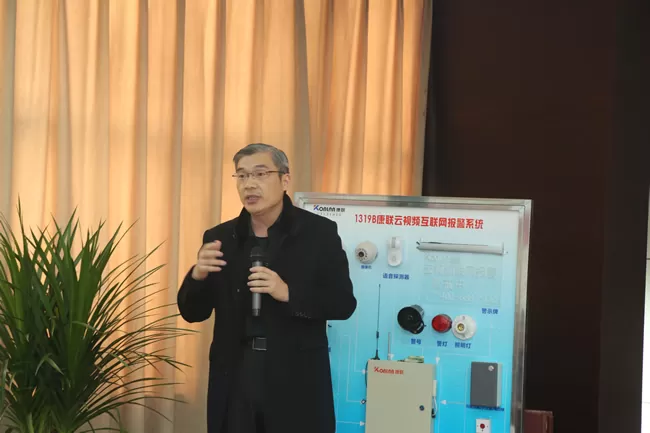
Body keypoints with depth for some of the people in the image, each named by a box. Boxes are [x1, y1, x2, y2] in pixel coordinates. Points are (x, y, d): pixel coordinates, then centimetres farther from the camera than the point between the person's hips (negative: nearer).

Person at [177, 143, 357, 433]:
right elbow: (192, 313, 7)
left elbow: (344, 303, -5)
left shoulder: (319, 232, -3)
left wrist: (289, 293, -20)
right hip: (235, 381, 3)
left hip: (297, 382, -2)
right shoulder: (220, 237, 5)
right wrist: (198, 275, -14)